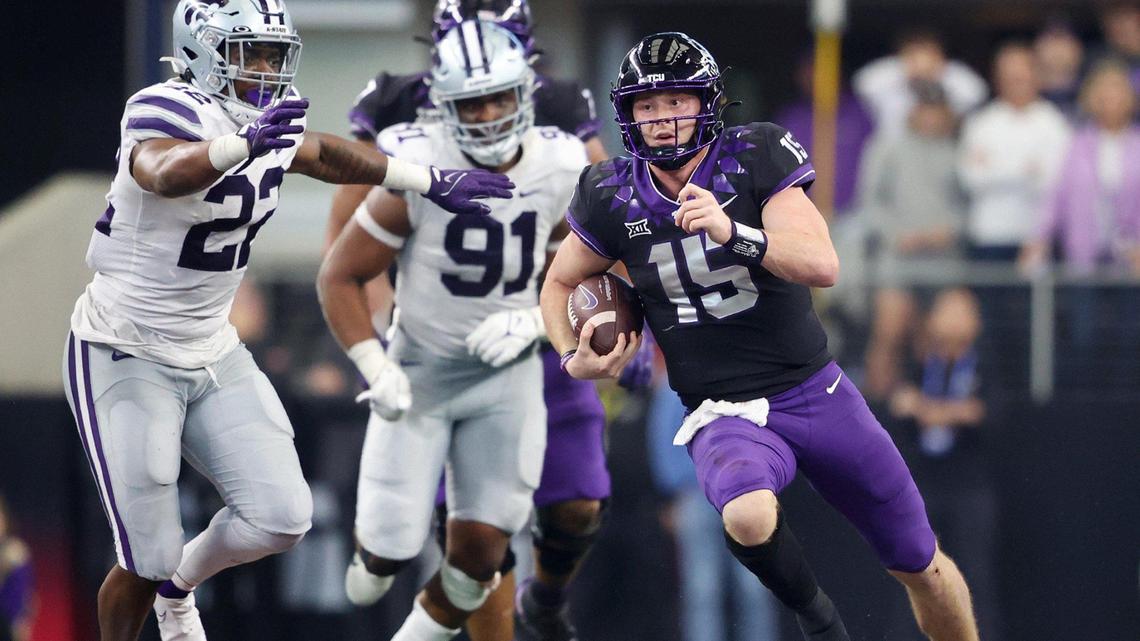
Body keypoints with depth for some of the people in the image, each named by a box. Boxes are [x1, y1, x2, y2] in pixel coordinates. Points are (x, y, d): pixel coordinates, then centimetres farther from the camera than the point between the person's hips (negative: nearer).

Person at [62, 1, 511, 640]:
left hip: (211, 350, 7)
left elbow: (324, 154, 23)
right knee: (149, 559, -5)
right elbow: (163, 172, -46)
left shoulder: (273, 117, 1)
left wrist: (432, 181, 25)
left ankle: (179, 587, 30)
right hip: (126, 354, -7)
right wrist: (247, 143, -64)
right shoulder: (167, 110, -23)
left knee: (282, 519, 1)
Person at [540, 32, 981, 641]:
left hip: (816, 393, 1)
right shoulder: (613, 199, -5)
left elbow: (822, 266, -22)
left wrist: (733, 232, -36)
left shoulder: (755, 159, -10)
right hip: (724, 415, -1)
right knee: (747, 516, -35)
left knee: (921, 565, 9)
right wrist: (573, 358, -4)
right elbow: (560, 284, 14)